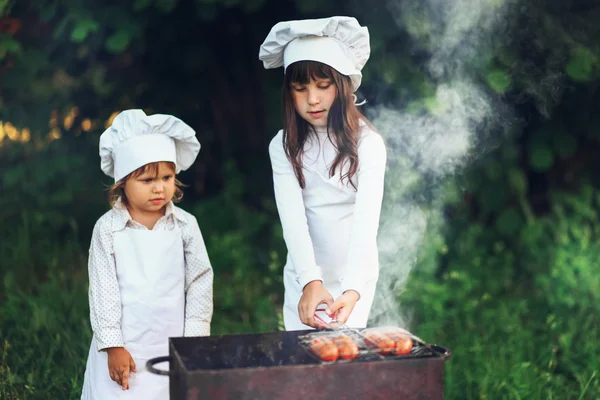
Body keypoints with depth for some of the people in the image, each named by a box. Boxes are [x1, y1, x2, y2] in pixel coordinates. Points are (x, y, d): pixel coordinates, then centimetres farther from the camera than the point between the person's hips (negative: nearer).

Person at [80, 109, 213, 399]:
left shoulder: (185, 225, -2)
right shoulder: (107, 229, -6)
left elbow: (200, 282, 2)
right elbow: (102, 290, -4)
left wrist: (195, 341, 0)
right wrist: (113, 346, -6)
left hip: (173, 345, 1)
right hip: (123, 348, -1)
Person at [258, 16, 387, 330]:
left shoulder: (368, 143, -15)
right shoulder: (283, 146, -9)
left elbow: (366, 221, -26)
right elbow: (292, 219, -19)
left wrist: (352, 289, -40)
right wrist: (310, 281, -35)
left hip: (354, 275, -2)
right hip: (303, 276, 2)